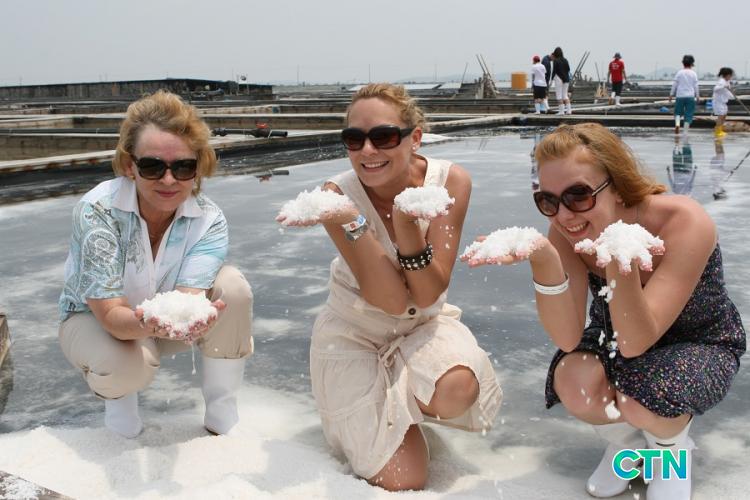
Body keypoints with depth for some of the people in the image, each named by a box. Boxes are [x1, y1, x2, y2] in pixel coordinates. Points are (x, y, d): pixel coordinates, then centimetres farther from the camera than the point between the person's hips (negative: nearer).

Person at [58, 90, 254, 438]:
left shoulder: (209, 220, -23)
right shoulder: (97, 210, -31)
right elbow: (112, 314, -34)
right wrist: (146, 323, -57)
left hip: (172, 314, 3)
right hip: (94, 319, -2)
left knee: (231, 286, -26)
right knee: (126, 369, -36)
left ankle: (222, 416, -10)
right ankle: (117, 396, 4)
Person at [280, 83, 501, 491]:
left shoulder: (449, 181, -17)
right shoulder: (340, 194, -21)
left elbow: (428, 295, -21)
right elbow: (391, 301, -26)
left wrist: (405, 221, -37)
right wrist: (352, 224, -40)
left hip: (424, 323, 2)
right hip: (354, 332, -1)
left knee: (456, 391, -34)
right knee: (402, 481, -9)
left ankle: (403, 400, 4)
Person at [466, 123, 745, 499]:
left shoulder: (685, 224, -33)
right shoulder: (564, 233, -21)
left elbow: (636, 343, -36)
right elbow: (568, 339, -30)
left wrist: (619, 263, -54)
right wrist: (543, 261, -46)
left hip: (701, 344, -3)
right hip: (617, 340, 3)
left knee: (643, 401, -34)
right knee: (574, 383, -29)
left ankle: (671, 447, 4)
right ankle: (626, 441, 6)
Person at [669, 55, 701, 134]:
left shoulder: (679, 73, 1)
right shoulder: (693, 74, 2)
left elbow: (674, 85, 1)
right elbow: (696, 86, 4)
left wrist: (671, 95, 8)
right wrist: (697, 96, 12)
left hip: (680, 96, 0)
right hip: (690, 96, 0)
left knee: (678, 112, 14)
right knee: (688, 115, 3)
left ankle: (677, 123, -14)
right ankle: (686, 131, 0)